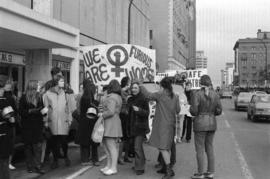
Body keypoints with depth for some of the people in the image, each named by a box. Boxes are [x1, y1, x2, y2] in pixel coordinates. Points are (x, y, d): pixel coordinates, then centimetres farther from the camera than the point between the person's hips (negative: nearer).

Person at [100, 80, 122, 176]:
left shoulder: (111, 97, -14)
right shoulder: (118, 97, 17)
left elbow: (111, 112, -24)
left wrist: (102, 115, -9)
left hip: (110, 123, -10)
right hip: (115, 121, 10)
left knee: (112, 146, -6)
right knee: (107, 145, 16)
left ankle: (113, 168, -2)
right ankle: (109, 165, 23)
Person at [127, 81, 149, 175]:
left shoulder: (143, 99, -10)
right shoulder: (130, 99, 10)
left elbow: (147, 113, -13)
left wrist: (139, 110, -29)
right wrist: (128, 127, 18)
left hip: (140, 126, -7)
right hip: (133, 126, 7)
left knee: (138, 147, -12)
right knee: (138, 146, 19)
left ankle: (139, 168, -5)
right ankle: (142, 162, 34)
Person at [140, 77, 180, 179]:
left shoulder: (160, 95, -12)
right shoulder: (175, 97, 4)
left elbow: (148, 95, -5)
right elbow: (178, 110, 8)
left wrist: (141, 86, 10)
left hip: (162, 124, -7)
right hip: (171, 124, 7)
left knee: (162, 147, -6)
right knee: (167, 147, 16)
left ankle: (169, 170, -11)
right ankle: (166, 167, 26)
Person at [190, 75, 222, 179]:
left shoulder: (197, 95, -12)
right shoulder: (215, 95, 2)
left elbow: (193, 111, -17)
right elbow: (219, 111, 4)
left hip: (200, 123, -5)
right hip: (212, 123, 5)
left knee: (199, 149, 3)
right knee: (209, 148, 15)